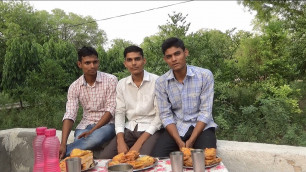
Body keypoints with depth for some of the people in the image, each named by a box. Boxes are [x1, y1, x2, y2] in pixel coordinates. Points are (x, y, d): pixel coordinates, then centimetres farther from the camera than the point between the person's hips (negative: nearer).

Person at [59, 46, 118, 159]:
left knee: (95, 138, -35)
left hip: (107, 124, -2)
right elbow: (69, 116, -9)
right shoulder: (74, 87, -1)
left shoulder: (111, 80, -8)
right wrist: (63, 144, -22)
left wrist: (92, 131, -19)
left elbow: (111, 110, -11)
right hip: (85, 125, 2)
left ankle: (57, 154, -21)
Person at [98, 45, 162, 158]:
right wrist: (120, 141, -11)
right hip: (129, 129, 4)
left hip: (150, 129, -4)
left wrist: (138, 144, -18)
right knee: (104, 158, -13)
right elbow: (119, 112, 6)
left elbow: (160, 115, -11)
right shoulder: (121, 84, 6)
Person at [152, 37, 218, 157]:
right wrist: (179, 142, -17)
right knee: (157, 158, -18)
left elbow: (205, 112, -11)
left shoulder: (205, 75, -11)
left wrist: (191, 141, -19)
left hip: (201, 126, -1)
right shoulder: (161, 82, -5)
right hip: (176, 127, 2)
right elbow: (166, 115, -5)